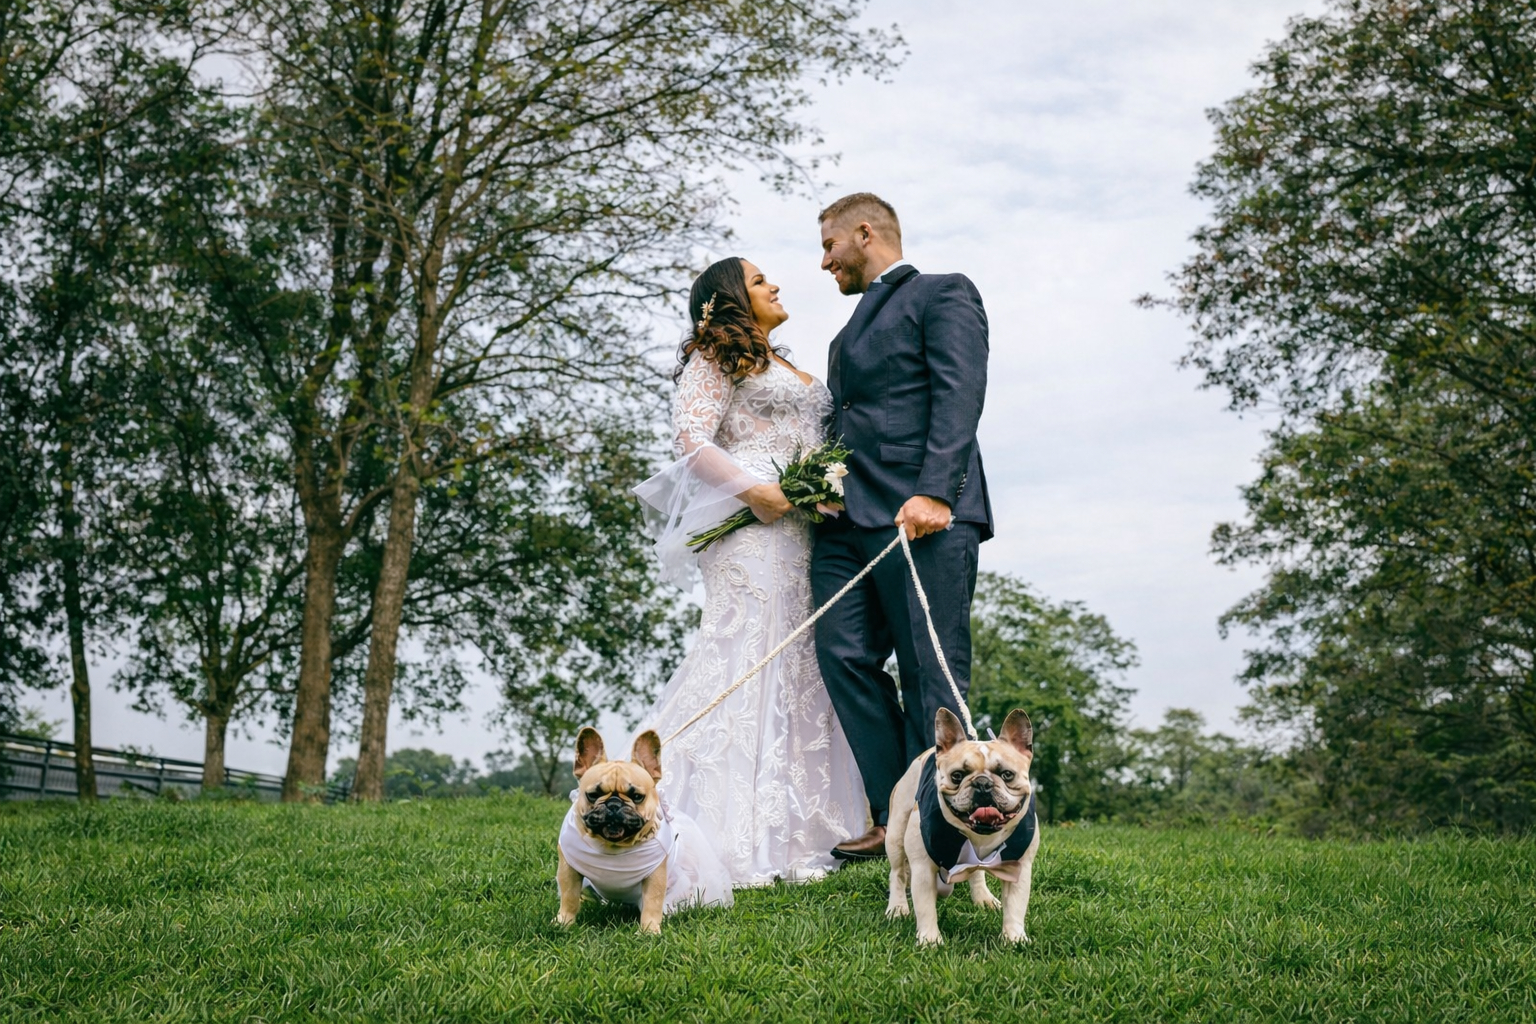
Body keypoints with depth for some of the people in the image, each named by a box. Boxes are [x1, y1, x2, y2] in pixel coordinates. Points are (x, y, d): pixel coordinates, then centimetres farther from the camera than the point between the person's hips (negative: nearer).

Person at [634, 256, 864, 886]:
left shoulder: (780, 367, 28)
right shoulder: (717, 359, 3)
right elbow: (691, 439, -10)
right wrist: (753, 490, -20)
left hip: (803, 529, 9)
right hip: (751, 525, -9)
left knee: (797, 670, 4)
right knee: (745, 665, -12)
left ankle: (789, 835, 7)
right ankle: (732, 842, -12)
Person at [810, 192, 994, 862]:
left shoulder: (943, 293, 4)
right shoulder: (854, 327, 30)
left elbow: (959, 398, -10)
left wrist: (933, 493, -22)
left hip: (922, 515, -8)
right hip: (848, 521, 8)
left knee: (931, 676, -7)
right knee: (844, 656, -4)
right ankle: (896, 818, 0)